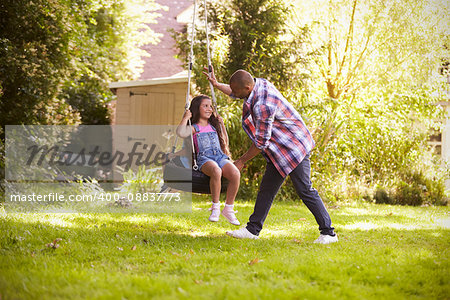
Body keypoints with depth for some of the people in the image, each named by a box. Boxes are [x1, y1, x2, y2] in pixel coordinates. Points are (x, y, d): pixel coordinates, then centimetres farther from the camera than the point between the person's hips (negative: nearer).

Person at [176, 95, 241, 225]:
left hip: (220, 156, 5)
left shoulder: (214, 126, 27)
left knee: (235, 174, -28)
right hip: (204, 158, -5)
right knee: (216, 171, -40)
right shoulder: (194, 128, 9)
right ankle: (215, 207, -25)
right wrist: (185, 118, -1)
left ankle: (228, 208, -14)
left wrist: (222, 125, 29)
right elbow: (181, 133, -14)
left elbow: (224, 143, 35)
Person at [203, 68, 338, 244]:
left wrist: (242, 161, -9)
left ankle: (328, 233, -2)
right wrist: (217, 85, 26)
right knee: (266, 189, 11)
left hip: (293, 148, -10)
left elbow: (261, 142, -21)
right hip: (280, 151, 10)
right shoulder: (259, 83, 0)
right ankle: (252, 229, 18)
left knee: (305, 191, -8)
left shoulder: (262, 106, -29)